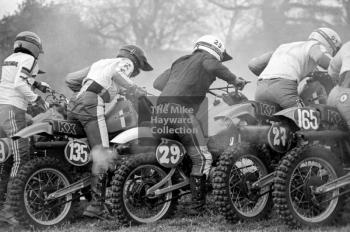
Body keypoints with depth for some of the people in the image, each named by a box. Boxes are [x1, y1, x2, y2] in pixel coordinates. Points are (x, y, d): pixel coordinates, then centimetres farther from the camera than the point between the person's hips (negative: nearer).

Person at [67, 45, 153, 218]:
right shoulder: (126, 62, 14)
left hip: (73, 104, 8)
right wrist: (136, 89, -6)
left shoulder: (100, 63, 35)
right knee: (101, 154, -13)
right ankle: (97, 204, -22)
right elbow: (116, 74, -10)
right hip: (92, 104, -8)